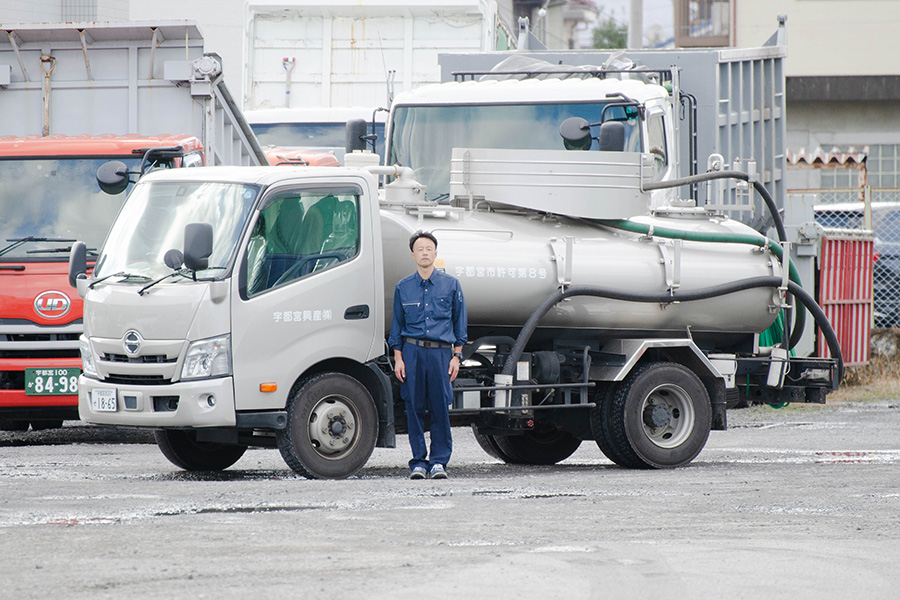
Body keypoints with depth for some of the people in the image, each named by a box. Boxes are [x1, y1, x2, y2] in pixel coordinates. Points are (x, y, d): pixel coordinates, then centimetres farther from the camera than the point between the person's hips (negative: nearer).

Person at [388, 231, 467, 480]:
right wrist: (398, 358, 6)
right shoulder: (403, 288, 10)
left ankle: (439, 461, 2)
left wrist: (457, 356, 5)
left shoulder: (451, 285, 8)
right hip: (413, 351, 1)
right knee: (414, 407, -2)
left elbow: (459, 322, 11)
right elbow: (397, 325, 15)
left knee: (441, 408, -5)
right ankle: (418, 461, 5)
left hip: (441, 352, -1)